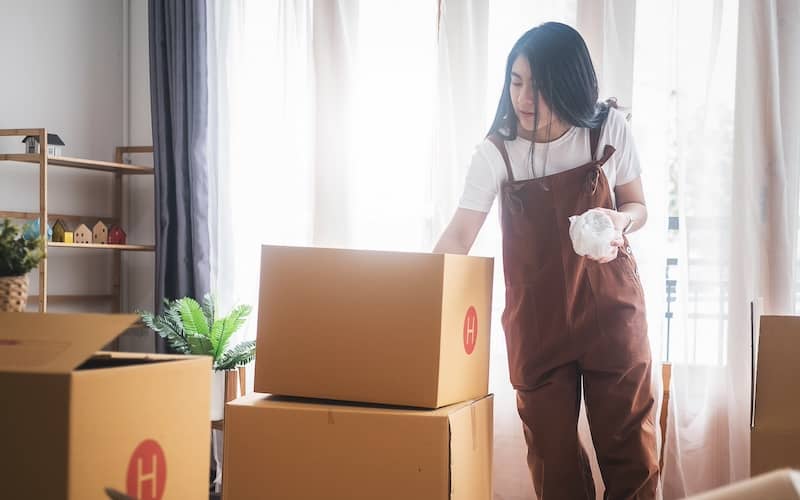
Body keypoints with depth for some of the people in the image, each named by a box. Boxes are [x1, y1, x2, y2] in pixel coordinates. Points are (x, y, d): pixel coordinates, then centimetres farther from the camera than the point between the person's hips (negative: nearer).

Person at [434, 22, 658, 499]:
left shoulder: (609, 129, -5)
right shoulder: (496, 151, -6)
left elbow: (637, 206, 5)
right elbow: (459, 236, -9)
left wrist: (620, 222, -18)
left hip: (610, 305, 0)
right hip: (536, 316, 1)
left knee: (629, 443, 0)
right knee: (551, 451, 4)